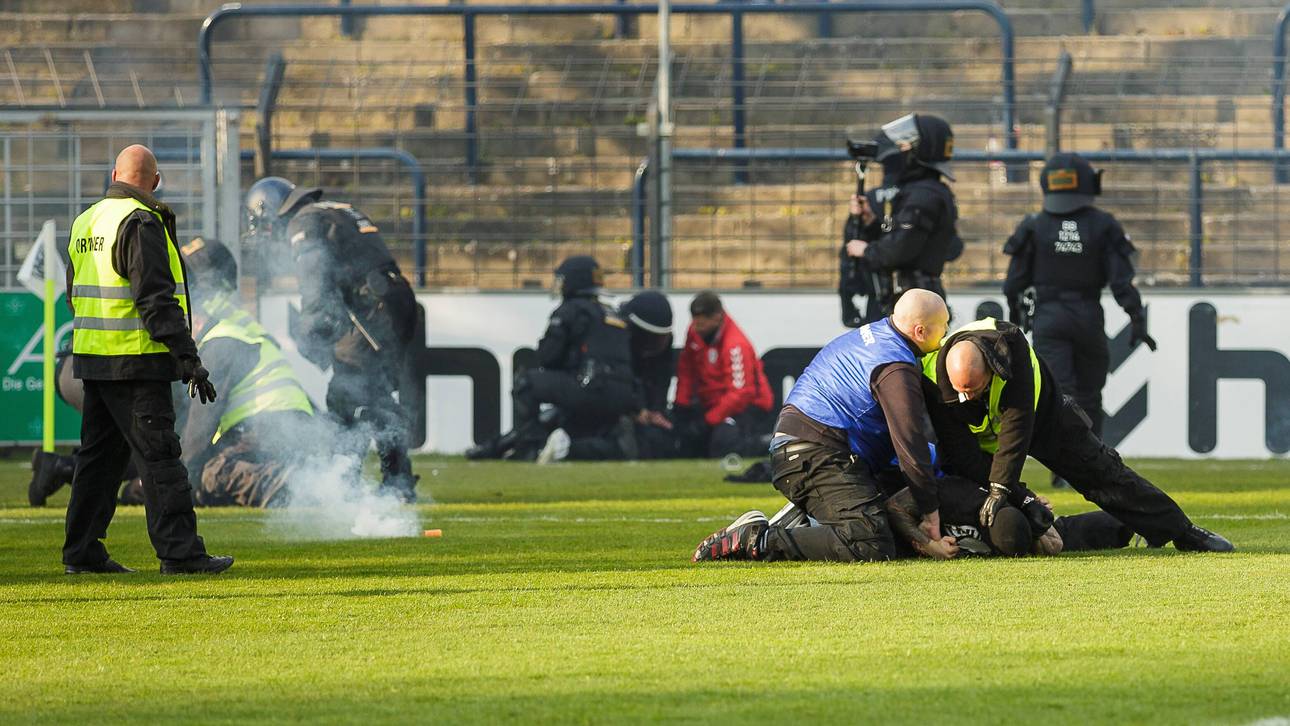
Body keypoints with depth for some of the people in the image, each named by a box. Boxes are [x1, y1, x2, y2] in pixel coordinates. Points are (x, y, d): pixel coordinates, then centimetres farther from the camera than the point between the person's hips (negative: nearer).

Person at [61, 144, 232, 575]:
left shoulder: (86, 222, 14)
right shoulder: (140, 223, -14)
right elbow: (155, 297, -20)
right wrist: (187, 357, -19)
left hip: (93, 359, 8)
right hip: (135, 362, -8)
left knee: (99, 455, 13)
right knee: (159, 457, -7)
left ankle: (82, 552, 14)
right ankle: (179, 552, -10)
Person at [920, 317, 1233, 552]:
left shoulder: (1009, 346, -39)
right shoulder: (934, 380, -34)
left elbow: (1017, 423, -40)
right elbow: (959, 450, -27)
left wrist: (1001, 487, -42)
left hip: (1042, 413, -1)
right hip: (984, 436, 1)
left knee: (1102, 472, -1)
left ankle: (1183, 532, 7)